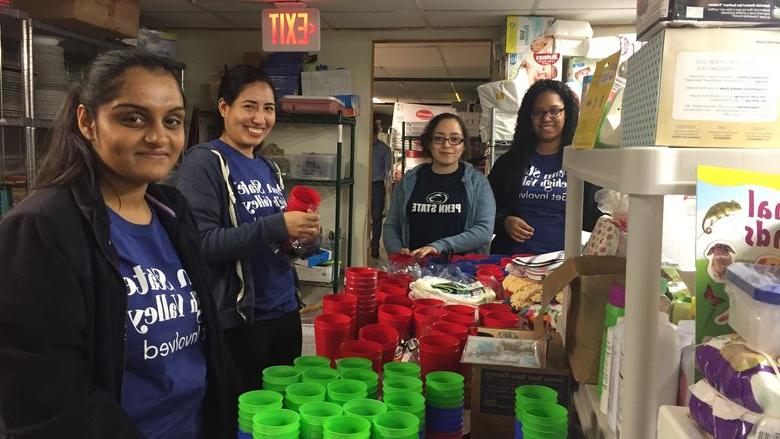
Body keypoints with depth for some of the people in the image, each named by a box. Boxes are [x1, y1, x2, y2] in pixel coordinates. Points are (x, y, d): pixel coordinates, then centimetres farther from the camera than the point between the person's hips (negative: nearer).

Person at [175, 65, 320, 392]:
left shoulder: (269, 169, 12)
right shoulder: (205, 162, -11)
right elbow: (200, 242, -21)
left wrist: (301, 232, -2)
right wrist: (276, 228, -25)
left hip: (285, 312, 7)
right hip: (238, 319, -7)